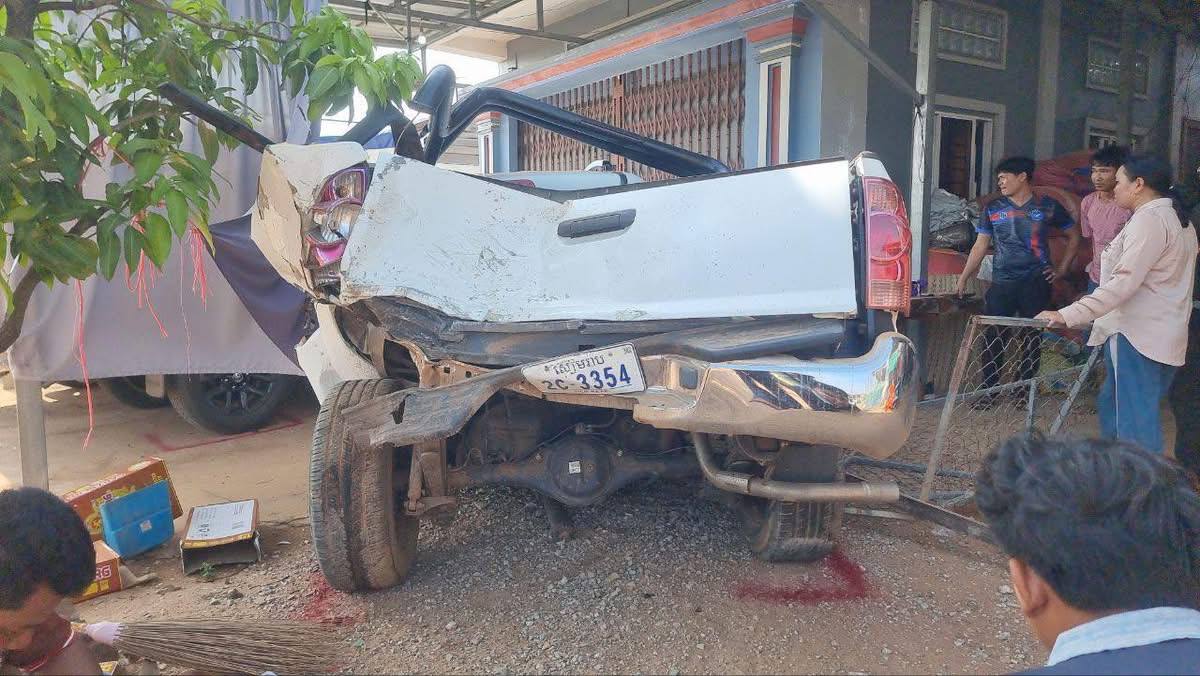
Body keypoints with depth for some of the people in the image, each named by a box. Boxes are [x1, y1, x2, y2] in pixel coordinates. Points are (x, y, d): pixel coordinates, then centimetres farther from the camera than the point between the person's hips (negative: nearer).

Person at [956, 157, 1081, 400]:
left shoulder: (1048, 207, 3)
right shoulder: (993, 209, 6)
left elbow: (1074, 237, 14)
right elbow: (980, 246, 9)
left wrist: (1062, 268, 7)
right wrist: (963, 278, 4)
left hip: (1036, 283, -1)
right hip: (1001, 283, 1)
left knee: (1032, 338, 4)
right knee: (993, 337, -3)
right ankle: (989, 391, 7)